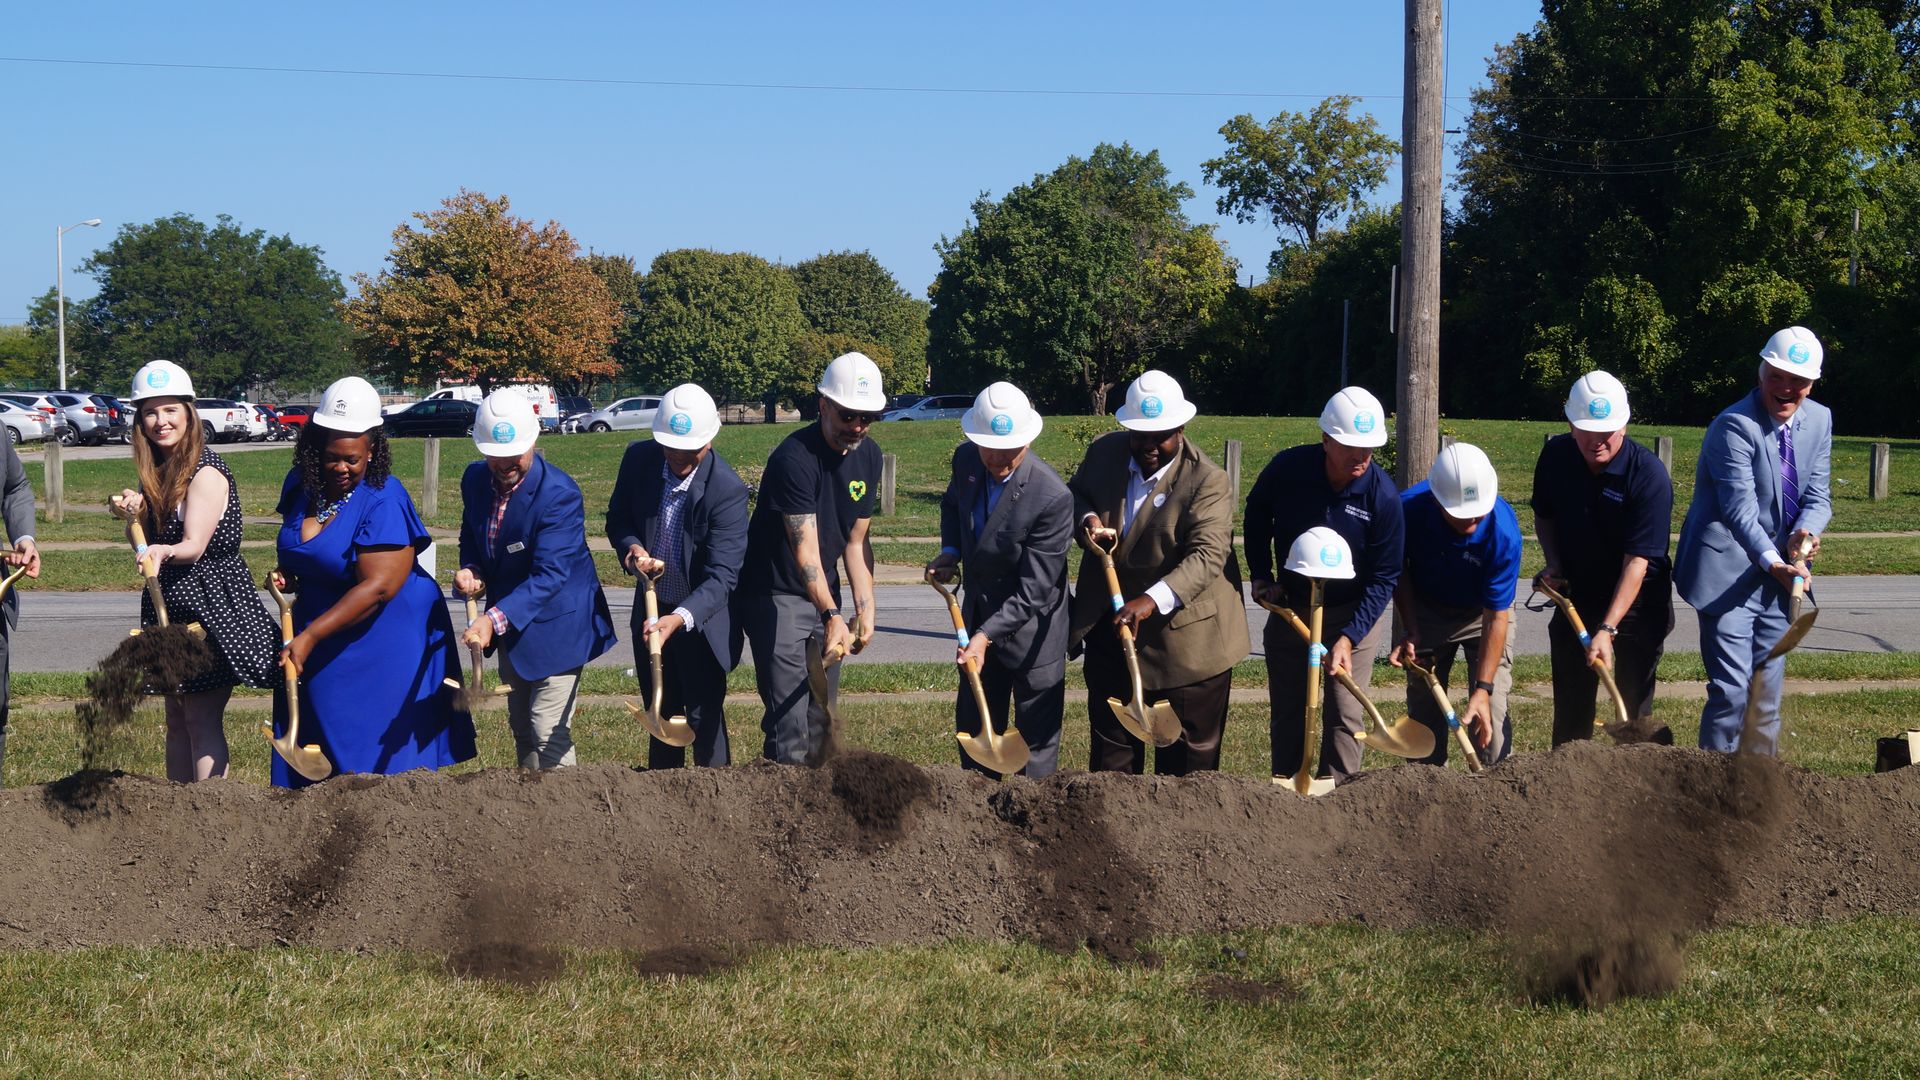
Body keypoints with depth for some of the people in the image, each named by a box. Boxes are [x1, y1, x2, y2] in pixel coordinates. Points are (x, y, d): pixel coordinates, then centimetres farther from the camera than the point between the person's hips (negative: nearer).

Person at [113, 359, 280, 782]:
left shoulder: (206, 473, -14)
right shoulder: (156, 471, 10)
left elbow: (194, 545, -25)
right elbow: (147, 546, 13)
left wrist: (164, 553, -45)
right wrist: (135, 513, -7)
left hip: (212, 606, -9)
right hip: (171, 605, 9)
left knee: (202, 720, -9)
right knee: (176, 720, 12)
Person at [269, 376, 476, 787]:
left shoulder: (383, 501, -20)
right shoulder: (299, 486, 2)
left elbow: (378, 587, -26)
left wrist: (310, 637, -26)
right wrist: (287, 576, 0)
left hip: (384, 641, -7)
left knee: (380, 753, -4)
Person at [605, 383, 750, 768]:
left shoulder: (727, 489, -25)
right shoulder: (639, 459, -11)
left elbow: (722, 575, -28)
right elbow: (618, 517, 4)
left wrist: (680, 618, -43)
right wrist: (632, 548, -19)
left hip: (703, 616, -5)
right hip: (651, 607, 5)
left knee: (705, 717, -2)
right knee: (661, 712, 17)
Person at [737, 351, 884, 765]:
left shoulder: (868, 456, 2)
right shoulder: (794, 459, -22)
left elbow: (856, 540, 8)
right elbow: (805, 549, -29)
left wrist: (865, 607, -2)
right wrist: (831, 615, -39)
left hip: (824, 594, 7)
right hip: (775, 595, -7)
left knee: (821, 716, 10)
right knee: (790, 723, -14)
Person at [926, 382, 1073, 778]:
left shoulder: (1052, 497, -29)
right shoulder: (966, 460, -10)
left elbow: (1034, 590, -26)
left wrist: (987, 635, -32)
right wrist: (950, 551, -1)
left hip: (1030, 625, -7)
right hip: (978, 613, 7)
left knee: (1036, 734, 3)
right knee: (974, 722, 18)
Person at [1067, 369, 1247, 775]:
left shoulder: (1207, 480, -20)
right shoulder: (1104, 452, -3)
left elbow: (1208, 555, -29)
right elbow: (1074, 493, 16)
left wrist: (1153, 600, -42)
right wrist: (1087, 518, -9)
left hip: (1184, 632, -5)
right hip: (1110, 624, 5)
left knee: (1187, 755, 5)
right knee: (1111, 743, 16)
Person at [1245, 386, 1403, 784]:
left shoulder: (1383, 495, -20)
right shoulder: (1287, 468, -16)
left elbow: (1384, 578, -15)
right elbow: (1256, 516, 7)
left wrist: (1349, 637, -23)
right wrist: (1262, 576, 1)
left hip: (1353, 615, -2)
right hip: (1289, 609, 2)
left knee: (1346, 717, -5)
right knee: (1286, 714, 9)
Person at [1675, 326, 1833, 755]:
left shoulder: (1819, 421, 6)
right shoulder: (1734, 426, -17)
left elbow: (1818, 495, 7)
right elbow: (1740, 509, -24)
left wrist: (1805, 533, -15)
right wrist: (1773, 562, -37)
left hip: (1778, 571, 7)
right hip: (1728, 571, -7)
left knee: (1768, 696, 12)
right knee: (1731, 691, -11)